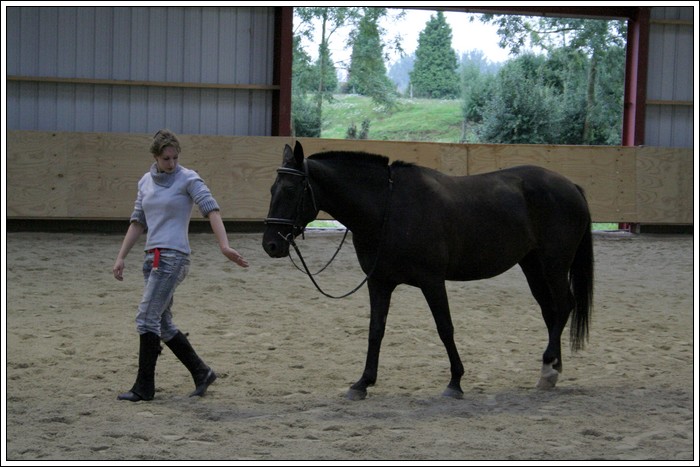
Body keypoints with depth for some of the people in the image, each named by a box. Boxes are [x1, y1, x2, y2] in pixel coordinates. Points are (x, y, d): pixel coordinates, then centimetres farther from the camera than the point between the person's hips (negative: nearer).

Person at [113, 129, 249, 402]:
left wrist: (224, 246, -30)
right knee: (163, 324, 10)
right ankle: (201, 373, 22)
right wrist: (121, 257, 12)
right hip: (152, 257, 7)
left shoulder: (188, 179, -5)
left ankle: (144, 387, -3)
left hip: (173, 257, -7)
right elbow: (138, 222, 18)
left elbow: (211, 210, -16)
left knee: (147, 318, -10)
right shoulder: (146, 181, 13)